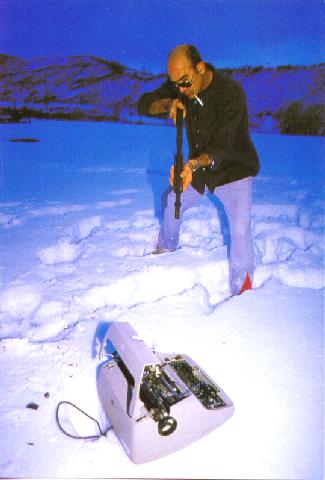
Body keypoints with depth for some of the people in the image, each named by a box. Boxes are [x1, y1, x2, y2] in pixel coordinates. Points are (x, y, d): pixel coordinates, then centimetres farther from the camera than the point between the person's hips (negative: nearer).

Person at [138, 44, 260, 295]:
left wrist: (193, 164, -55)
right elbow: (143, 104, -9)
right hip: (198, 167, 6)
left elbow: (223, 148, -36)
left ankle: (242, 292, -4)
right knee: (171, 200, 18)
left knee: (240, 229, -18)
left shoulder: (231, 92, -30)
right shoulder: (179, 85, -10)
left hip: (233, 169, -6)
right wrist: (168, 103, -30)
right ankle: (166, 249, 46)